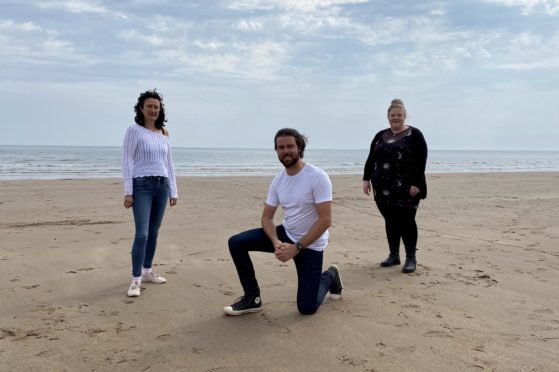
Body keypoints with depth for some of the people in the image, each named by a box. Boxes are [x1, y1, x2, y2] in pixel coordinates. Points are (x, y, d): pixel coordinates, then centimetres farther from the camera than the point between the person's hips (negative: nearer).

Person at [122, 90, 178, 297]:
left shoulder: (164, 133, 12)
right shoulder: (134, 130, -4)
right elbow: (127, 161, -7)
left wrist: (173, 190, 12)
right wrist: (128, 192, -12)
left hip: (162, 185, 5)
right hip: (142, 185, -5)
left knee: (154, 232, 10)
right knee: (142, 234, -11)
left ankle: (147, 271, 24)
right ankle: (135, 280, -4)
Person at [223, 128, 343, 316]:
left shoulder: (318, 176, -22)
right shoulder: (278, 180, -2)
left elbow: (325, 220, -25)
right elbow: (267, 217, 0)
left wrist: (296, 248, -26)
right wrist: (276, 241, -21)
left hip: (310, 244, -5)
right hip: (286, 234, 6)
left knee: (307, 308, -7)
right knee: (236, 243, -10)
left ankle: (330, 276, 26)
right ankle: (252, 298, 2)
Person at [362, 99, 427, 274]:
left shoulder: (414, 134, -3)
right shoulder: (380, 136, 13)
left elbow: (421, 161, -9)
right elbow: (371, 159, 14)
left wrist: (416, 183, -16)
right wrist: (366, 179, 5)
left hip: (406, 188, -5)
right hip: (384, 188, 5)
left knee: (406, 221, -4)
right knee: (390, 221, 10)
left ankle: (411, 259, 6)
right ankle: (393, 256, 20)